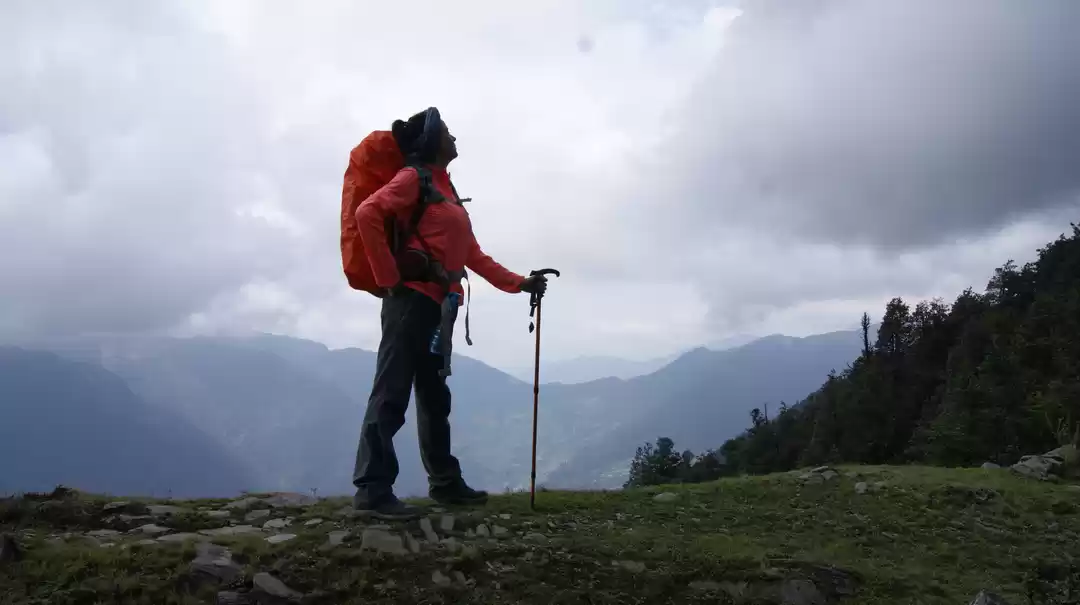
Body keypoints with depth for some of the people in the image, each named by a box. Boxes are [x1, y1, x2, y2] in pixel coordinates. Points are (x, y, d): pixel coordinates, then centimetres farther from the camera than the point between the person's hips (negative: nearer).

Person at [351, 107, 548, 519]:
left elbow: (473, 254, 23)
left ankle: (445, 482, 20)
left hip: (439, 303, 9)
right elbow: (367, 214, -18)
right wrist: (390, 278, -16)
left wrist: (520, 283, 19)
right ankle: (372, 489, -8)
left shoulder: (446, 189, 22)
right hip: (412, 298, -9)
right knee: (392, 394, -10)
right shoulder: (414, 177, -2)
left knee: (434, 396, 12)